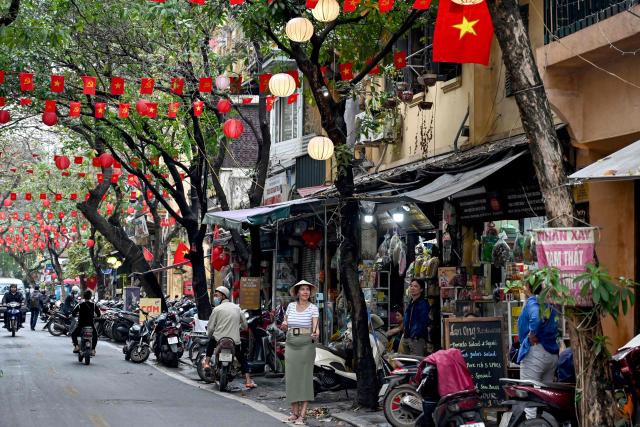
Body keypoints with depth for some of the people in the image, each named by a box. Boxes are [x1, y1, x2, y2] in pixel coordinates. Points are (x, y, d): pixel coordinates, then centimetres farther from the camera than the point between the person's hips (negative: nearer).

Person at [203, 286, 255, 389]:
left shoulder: (217, 309, -5)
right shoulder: (237, 308, 9)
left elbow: (210, 328, -4)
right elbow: (245, 326, 14)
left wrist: (210, 335, 17)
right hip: (235, 341, 2)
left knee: (211, 342, 31)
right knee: (242, 359, 17)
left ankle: (207, 362, 23)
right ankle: (248, 380, 2)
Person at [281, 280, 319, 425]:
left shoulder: (313, 308, -3)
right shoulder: (291, 306, 7)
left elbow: (315, 327, -13)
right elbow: (285, 324, 15)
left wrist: (315, 334, -35)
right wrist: (284, 326, -8)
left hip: (306, 345, -4)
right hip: (291, 345, 4)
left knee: (305, 377, -4)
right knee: (291, 378, 3)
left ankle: (302, 415, -5)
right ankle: (294, 412, 12)